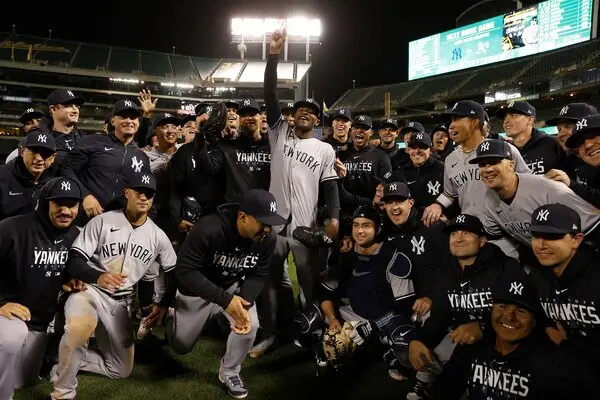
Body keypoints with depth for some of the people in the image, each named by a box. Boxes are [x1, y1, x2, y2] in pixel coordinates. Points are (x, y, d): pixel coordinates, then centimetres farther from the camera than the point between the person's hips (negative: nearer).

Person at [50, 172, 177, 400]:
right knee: (80, 326, -40)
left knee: (122, 371, 6)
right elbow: (73, 261, -14)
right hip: (90, 291, -4)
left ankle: (68, 359, 24)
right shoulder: (102, 222, -11)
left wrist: (163, 303, 6)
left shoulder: (158, 236, 1)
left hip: (121, 303, 5)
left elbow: (172, 270, 13)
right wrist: (98, 277, -34)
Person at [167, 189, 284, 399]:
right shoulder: (208, 229, -37)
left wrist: (245, 302, -30)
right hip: (196, 288, -2)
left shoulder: (268, 238, -23)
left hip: (234, 286, 3)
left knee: (250, 325, -24)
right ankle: (170, 314, 45)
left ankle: (229, 372, 6)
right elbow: (185, 271, -34)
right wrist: (225, 300, -41)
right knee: (181, 347, 10)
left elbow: (257, 276, -11)